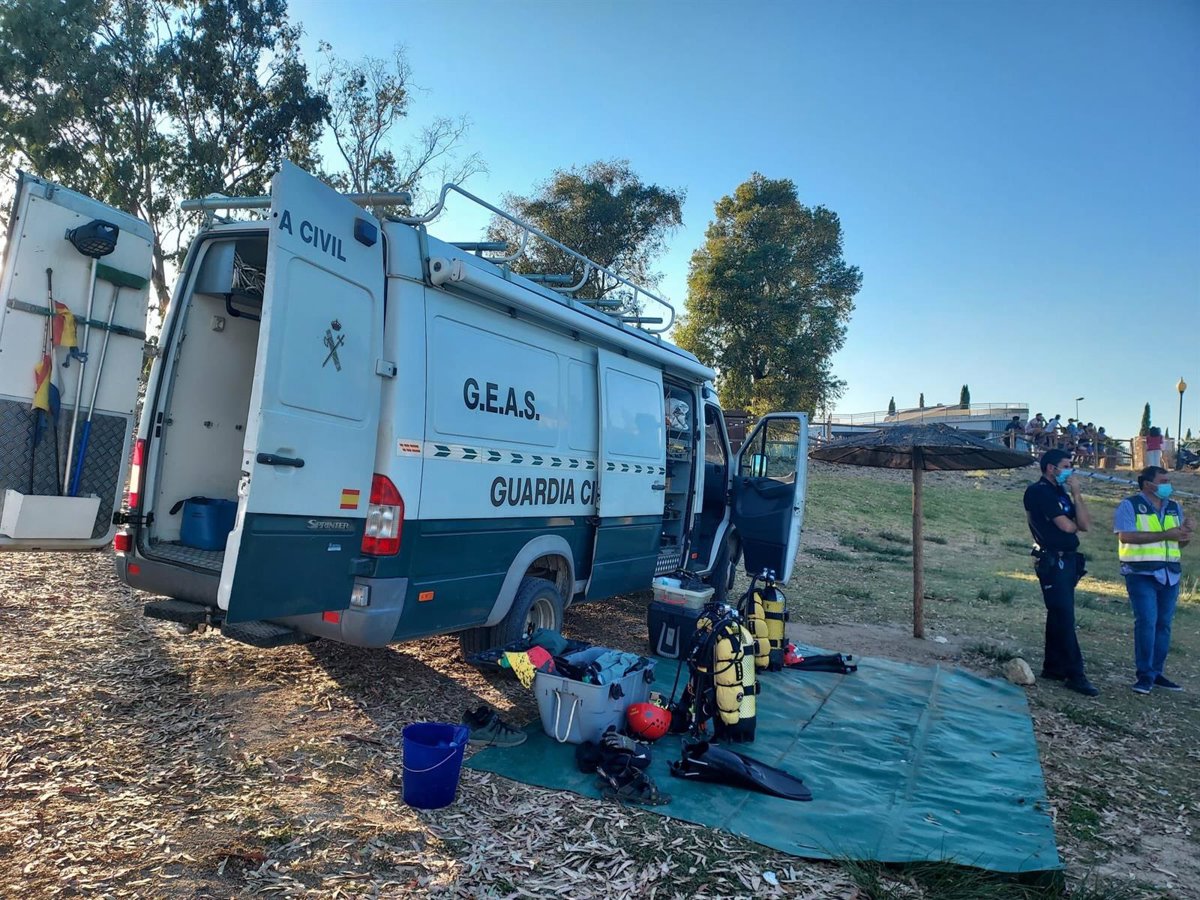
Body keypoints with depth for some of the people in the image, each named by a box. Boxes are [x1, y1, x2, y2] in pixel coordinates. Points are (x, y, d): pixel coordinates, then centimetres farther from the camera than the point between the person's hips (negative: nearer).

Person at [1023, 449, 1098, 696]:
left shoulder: (1061, 493, 17)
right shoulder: (1038, 491, -10)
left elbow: (1085, 524, 6)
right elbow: (1067, 526, -14)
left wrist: (1076, 494, 0)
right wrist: (1074, 524, 9)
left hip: (1067, 561, 9)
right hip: (1052, 561, -9)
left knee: (1059, 615, 13)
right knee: (1065, 618, -8)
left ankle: (1053, 667, 21)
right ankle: (1075, 674, -5)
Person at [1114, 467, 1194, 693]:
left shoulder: (1174, 508, 14)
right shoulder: (1129, 505, -5)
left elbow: (1181, 542, 17)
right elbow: (1126, 536, -18)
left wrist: (1186, 531, -6)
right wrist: (1166, 534, -18)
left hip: (1170, 574, 6)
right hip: (1141, 573, -6)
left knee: (1164, 624, 8)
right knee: (1146, 622, -9)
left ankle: (1156, 672, 17)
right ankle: (1145, 675, -2)